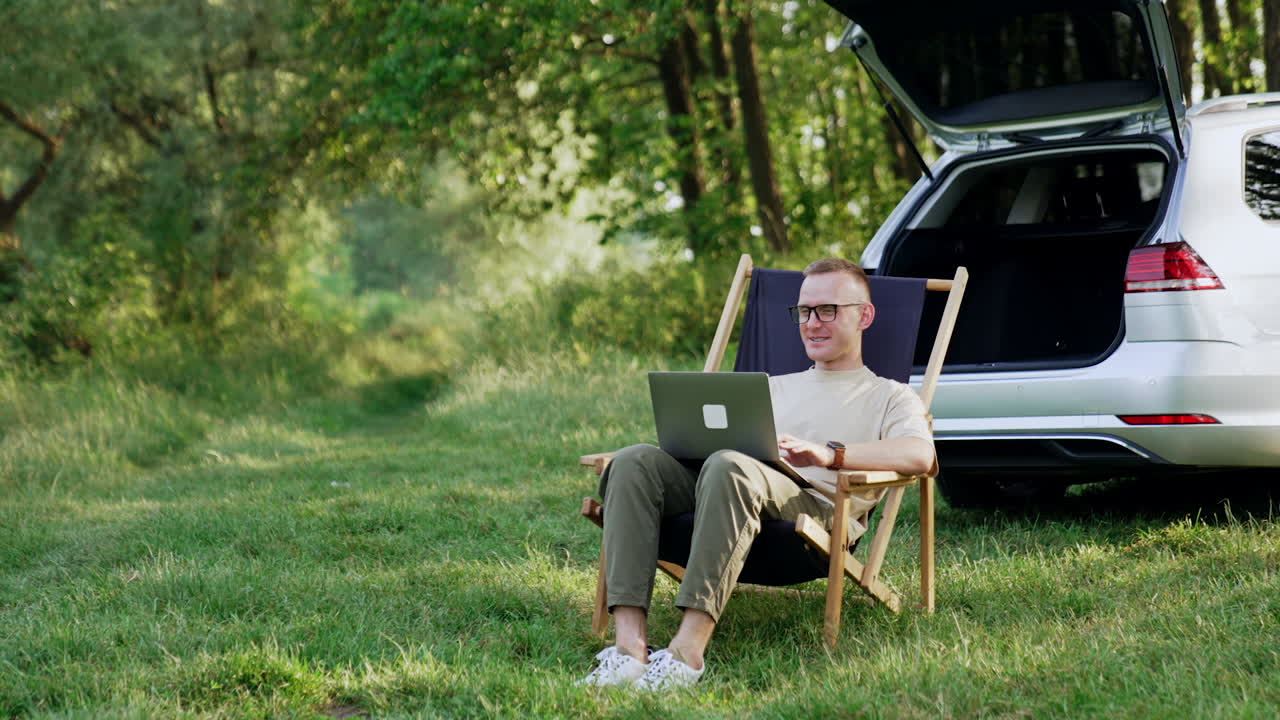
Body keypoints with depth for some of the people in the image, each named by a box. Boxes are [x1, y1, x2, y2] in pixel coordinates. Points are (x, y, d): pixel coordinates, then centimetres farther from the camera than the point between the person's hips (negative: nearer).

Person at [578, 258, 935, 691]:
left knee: (730, 468, -38)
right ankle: (629, 644, -36)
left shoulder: (888, 397, 19)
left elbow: (920, 456, -4)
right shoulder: (772, 387, 38)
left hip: (818, 511, -5)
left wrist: (829, 454, -19)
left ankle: (688, 651, -46)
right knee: (635, 462, -23)